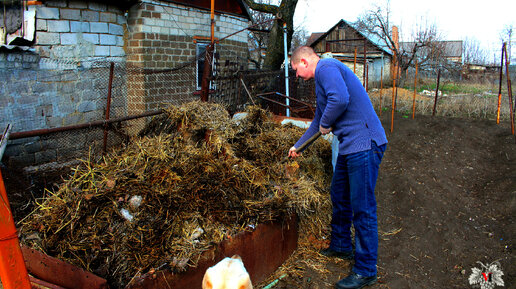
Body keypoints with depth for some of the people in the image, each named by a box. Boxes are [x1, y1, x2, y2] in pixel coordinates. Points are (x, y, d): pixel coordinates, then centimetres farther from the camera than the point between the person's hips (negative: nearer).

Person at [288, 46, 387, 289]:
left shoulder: (325, 67, -9)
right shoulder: (323, 77, 23)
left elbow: (340, 99, -28)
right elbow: (318, 119, 33)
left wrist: (326, 125, -10)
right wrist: (298, 145, 40)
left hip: (363, 143, -11)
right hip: (349, 146, 11)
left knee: (362, 208, -4)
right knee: (339, 197, 20)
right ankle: (341, 246, 38)